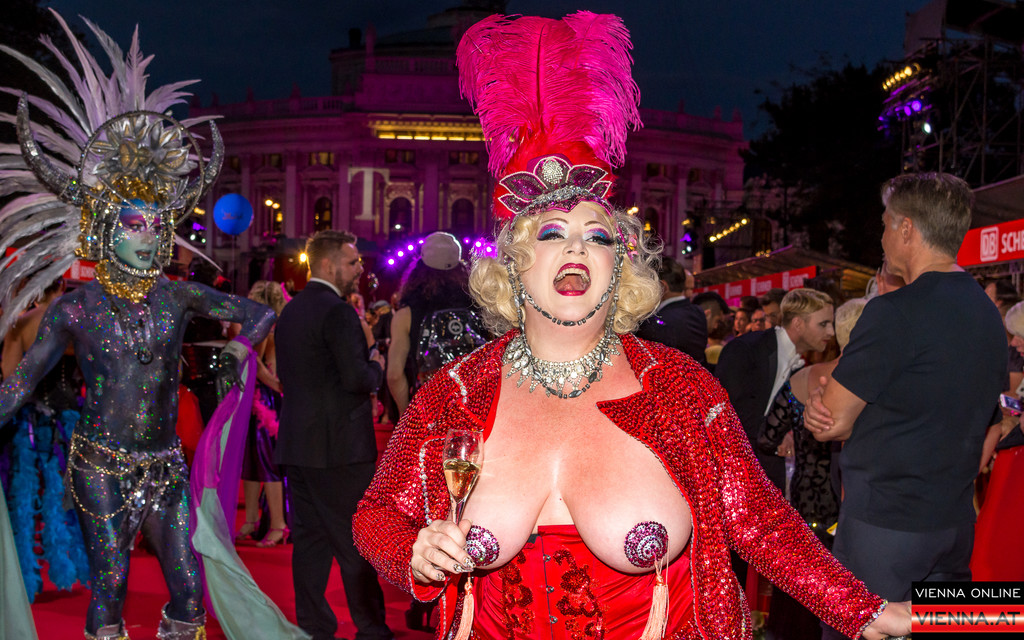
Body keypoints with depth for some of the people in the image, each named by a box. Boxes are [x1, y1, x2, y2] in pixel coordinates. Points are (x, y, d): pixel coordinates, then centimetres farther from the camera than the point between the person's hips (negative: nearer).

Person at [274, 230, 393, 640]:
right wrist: (377, 365, 0)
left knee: (309, 540, 11)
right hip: (339, 446, -8)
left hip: (296, 444, 8)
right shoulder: (337, 312, -15)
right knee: (355, 544, 1)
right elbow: (358, 378, -21)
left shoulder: (289, 312, 13)